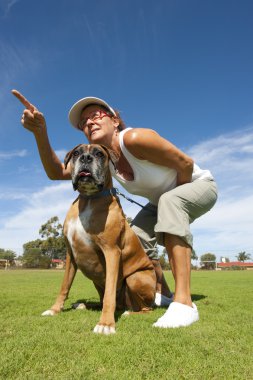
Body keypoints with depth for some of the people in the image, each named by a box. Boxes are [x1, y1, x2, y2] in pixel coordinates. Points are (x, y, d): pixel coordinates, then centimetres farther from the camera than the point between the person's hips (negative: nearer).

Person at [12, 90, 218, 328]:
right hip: (163, 200, 8)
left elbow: (186, 164, -28)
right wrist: (40, 131, -26)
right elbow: (56, 173, -13)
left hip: (199, 185, -7)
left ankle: (183, 302, -39)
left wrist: (172, 200, -14)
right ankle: (163, 293, 17)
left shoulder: (134, 138, -34)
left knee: (170, 201, -38)